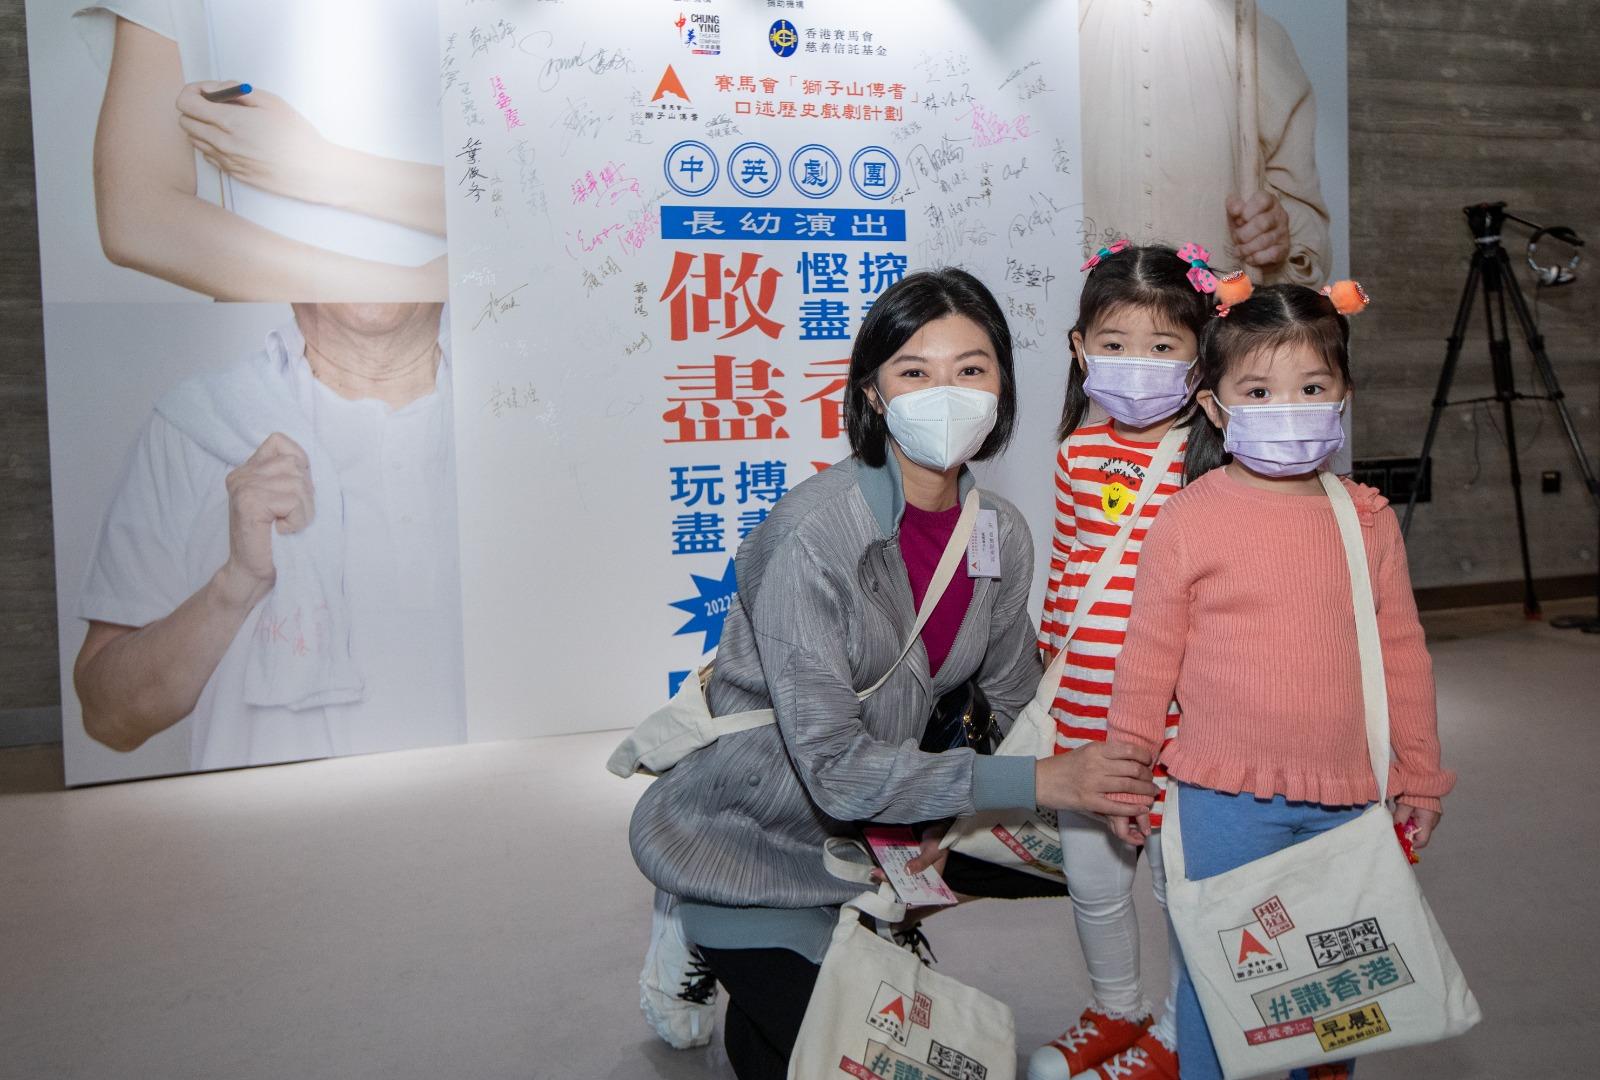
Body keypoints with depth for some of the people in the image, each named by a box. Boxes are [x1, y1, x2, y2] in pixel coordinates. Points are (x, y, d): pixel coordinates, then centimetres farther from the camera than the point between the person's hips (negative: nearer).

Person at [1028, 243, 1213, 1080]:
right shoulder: (1079, 454, 2)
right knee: (1092, 878, 19)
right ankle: (1115, 1009, 44)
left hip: (1176, 714, -4)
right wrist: (1050, 669, 14)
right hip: (1081, 713, 4)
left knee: (1180, 880, 13)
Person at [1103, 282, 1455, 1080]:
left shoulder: (1368, 520, 1)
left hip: (1346, 803, 3)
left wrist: (1419, 774, 12)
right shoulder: (1188, 520, -9)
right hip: (1223, 803, -3)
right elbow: (1149, 656, -3)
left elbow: (1403, 652, 9)